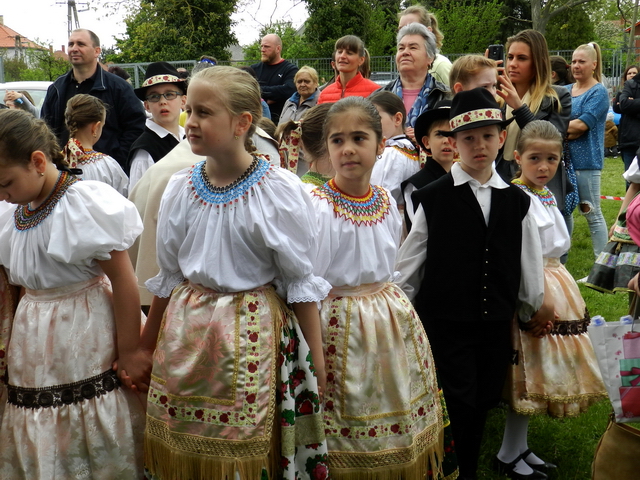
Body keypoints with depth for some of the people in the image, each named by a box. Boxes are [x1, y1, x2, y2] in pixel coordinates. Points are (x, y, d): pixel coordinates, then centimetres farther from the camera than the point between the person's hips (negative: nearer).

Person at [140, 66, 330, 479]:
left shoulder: (280, 190, -12)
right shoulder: (180, 189, 1)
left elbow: (301, 282, -6)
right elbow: (168, 276, 11)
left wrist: (316, 358, -5)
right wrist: (146, 346, 17)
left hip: (252, 332, -4)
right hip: (185, 335, 4)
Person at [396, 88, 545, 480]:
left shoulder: (516, 202, 4)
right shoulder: (433, 199, -6)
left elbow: (530, 264, 13)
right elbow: (409, 264, -1)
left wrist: (534, 310, 18)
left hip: (496, 325, 4)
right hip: (444, 325, -3)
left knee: (482, 406, 11)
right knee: (456, 408, -4)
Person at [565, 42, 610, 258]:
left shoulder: (598, 92, -6)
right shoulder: (565, 90, 13)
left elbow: (582, 124, -17)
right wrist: (568, 133, -10)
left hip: (586, 160, -6)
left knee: (592, 213, -1)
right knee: (562, 210, 13)